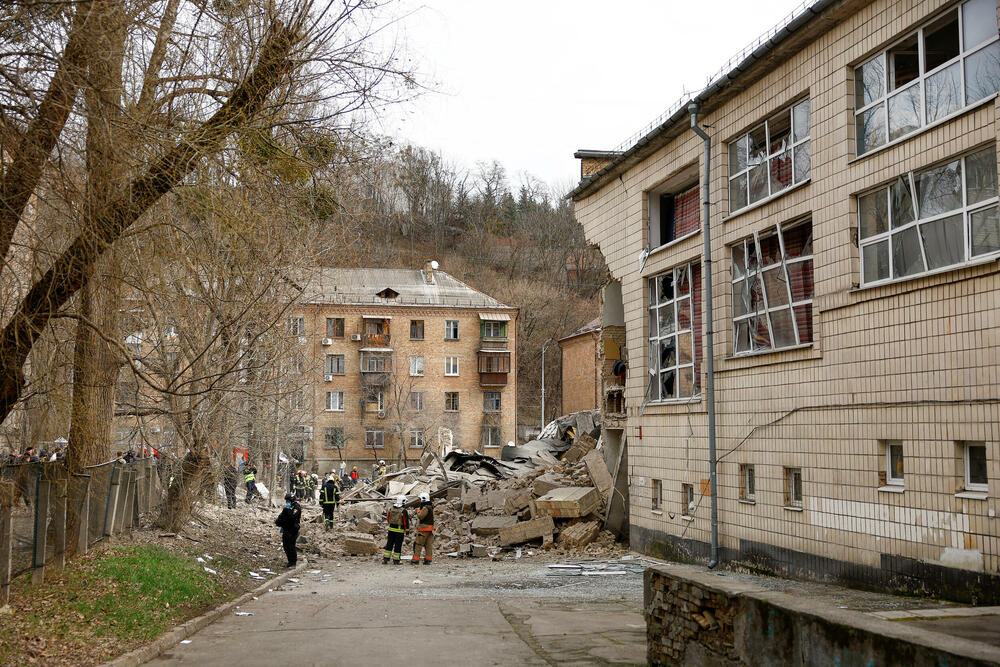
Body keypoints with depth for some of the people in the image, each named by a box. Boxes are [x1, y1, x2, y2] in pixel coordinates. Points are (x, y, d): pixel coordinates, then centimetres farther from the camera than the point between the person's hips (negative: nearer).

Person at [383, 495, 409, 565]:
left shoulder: (391, 509, 1)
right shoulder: (403, 511, -15)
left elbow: (388, 519, 12)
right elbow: (406, 522, -14)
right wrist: (407, 531, -6)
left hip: (391, 528, 5)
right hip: (400, 530, -5)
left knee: (389, 544, 12)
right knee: (398, 545, 3)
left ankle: (385, 559, 11)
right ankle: (396, 560, 8)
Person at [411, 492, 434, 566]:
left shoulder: (425, 508, -16)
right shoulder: (430, 507, 15)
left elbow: (420, 517, -20)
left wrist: (418, 511, -4)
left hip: (424, 528, -9)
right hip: (430, 528, 9)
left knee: (418, 544, -4)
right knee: (429, 545, 6)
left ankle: (416, 560, -4)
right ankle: (427, 560, 6)